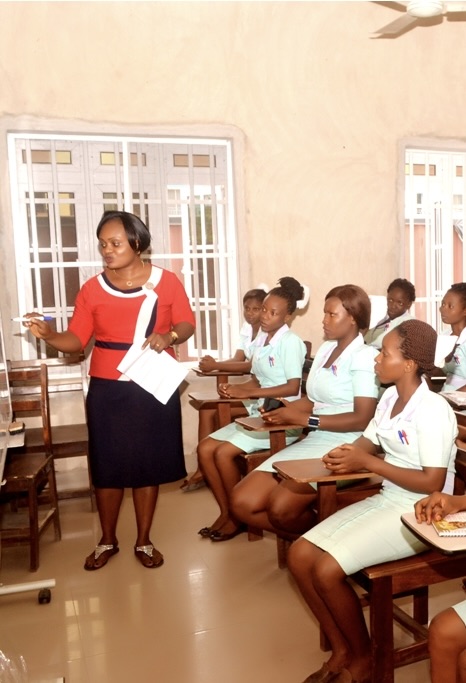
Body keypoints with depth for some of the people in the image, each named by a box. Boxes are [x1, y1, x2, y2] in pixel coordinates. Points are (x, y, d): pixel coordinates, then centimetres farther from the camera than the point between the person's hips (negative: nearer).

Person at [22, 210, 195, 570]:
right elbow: (76, 340, -2)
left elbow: (187, 324, 2)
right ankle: (107, 541, 30)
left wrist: (169, 336, -19)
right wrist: (49, 334, -21)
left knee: (149, 464, 10)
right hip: (107, 390, 1)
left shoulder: (166, 281, -2)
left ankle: (144, 540, 28)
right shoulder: (92, 289, -1)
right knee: (108, 466, 9)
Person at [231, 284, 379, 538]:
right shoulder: (325, 349, 15)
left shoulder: (364, 356, -10)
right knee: (242, 502, -5)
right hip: (313, 441, 8)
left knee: (281, 506, -26)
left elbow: (362, 419, -16)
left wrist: (305, 419, -17)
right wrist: (283, 411, -7)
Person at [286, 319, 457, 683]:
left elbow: (432, 483, -23)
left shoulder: (433, 410, -20)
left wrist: (367, 463, -20)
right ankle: (341, 650, 13)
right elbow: (367, 444, 13)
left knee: (327, 569, -20)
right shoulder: (389, 399, 6)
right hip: (385, 500, 8)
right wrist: (345, 454, -12)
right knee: (300, 555, -4)